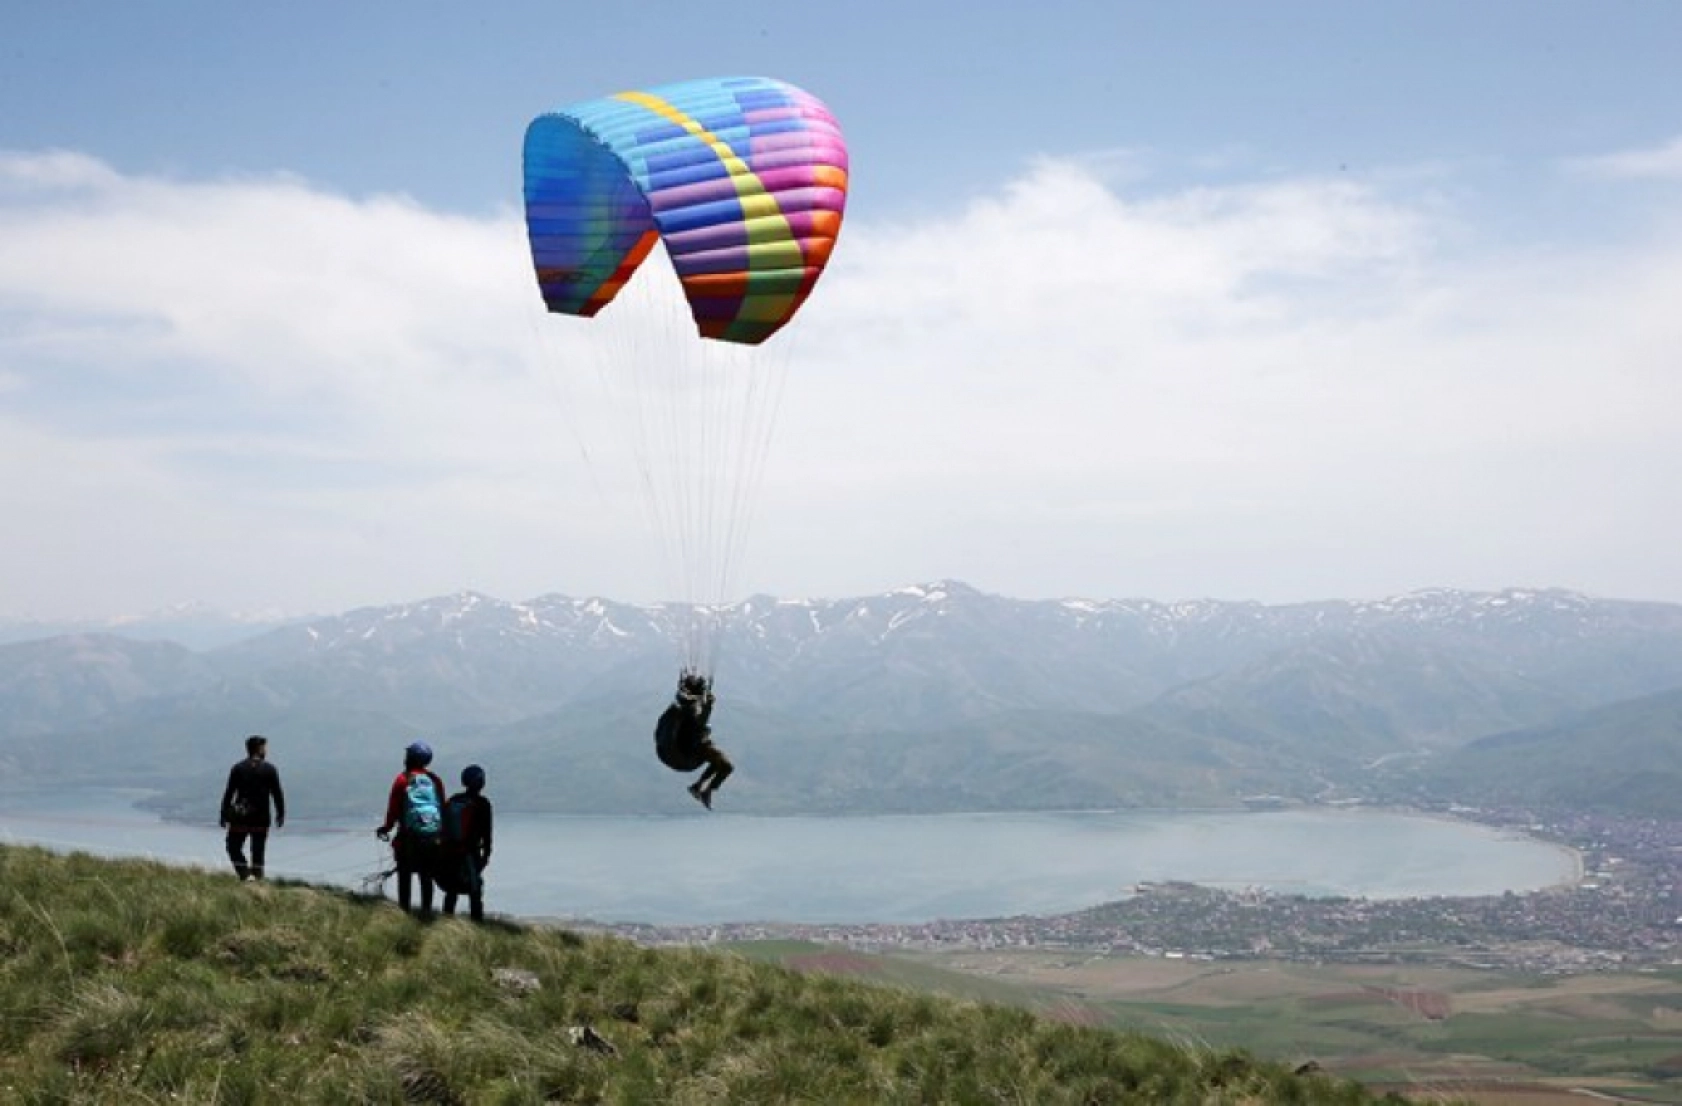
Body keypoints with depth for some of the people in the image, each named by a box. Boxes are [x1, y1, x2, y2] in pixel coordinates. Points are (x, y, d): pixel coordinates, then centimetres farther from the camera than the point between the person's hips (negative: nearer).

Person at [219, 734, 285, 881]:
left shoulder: (238, 768, 0)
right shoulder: (270, 770, -2)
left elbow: (228, 793, -1)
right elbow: (277, 794, -2)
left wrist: (224, 815, 5)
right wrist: (281, 814, 8)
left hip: (240, 818, 0)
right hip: (261, 819, 0)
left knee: (234, 847, 10)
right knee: (258, 852, 10)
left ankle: (245, 874, -8)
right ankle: (257, 878, 9)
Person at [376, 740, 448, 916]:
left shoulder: (402, 780, -5)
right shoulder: (435, 780, 6)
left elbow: (394, 809, -5)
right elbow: (443, 807, 7)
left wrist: (386, 828, 9)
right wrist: (442, 831, 17)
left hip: (409, 835, -3)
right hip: (433, 836, 3)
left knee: (405, 874, 6)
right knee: (427, 876, 11)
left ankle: (404, 908, 3)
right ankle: (426, 909, 9)